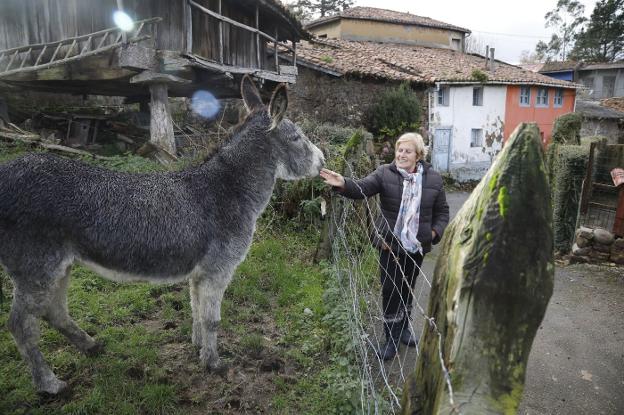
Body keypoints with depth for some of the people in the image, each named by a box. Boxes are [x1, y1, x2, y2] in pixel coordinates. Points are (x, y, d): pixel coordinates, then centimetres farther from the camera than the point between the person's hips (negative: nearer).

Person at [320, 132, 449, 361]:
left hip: (417, 246, 3)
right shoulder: (385, 173, -7)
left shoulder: (433, 178, 0)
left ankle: (403, 328, 40)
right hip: (390, 244, -2)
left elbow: (442, 211, 8)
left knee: (407, 289, 18)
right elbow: (362, 188, -22)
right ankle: (392, 339, 18)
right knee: (390, 290, 1)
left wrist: (435, 232, -7)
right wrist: (343, 184, -42)